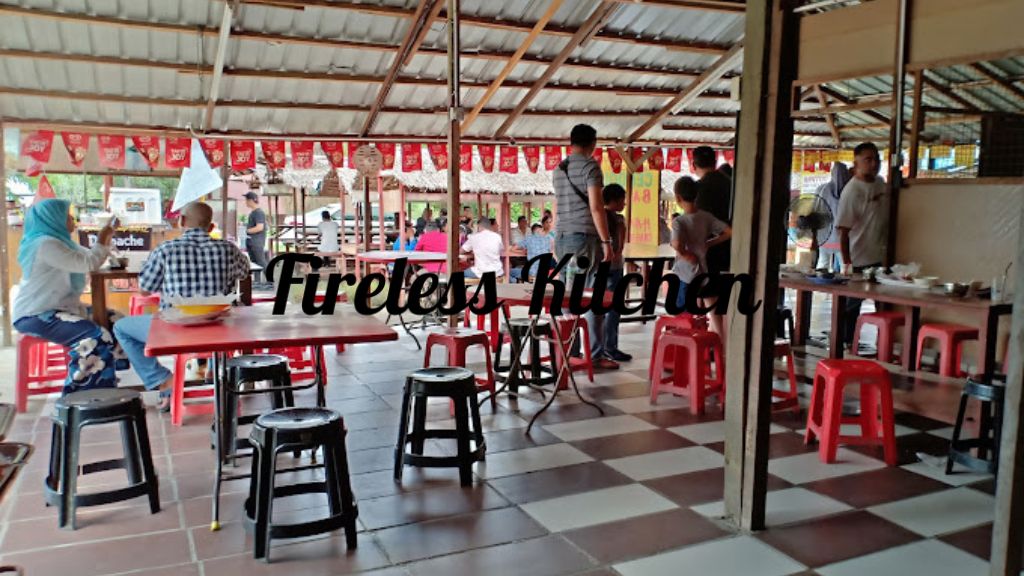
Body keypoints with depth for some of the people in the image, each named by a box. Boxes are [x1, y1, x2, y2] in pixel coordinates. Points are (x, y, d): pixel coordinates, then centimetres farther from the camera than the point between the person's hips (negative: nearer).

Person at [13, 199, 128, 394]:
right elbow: (86, 264, -21)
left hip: (57, 309, 11)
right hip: (35, 316, -11)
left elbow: (88, 260, 23)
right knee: (96, 338, -28)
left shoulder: (58, 241, 16)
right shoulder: (45, 244, -17)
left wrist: (106, 240, 13)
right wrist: (101, 241, -7)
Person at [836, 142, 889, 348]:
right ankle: (846, 344, 16)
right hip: (859, 261, -7)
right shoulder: (851, 191, -15)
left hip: (882, 257, 7)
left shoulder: (882, 184, 6)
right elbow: (843, 230, -17)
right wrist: (847, 263, -19)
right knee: (852, 305, 4)